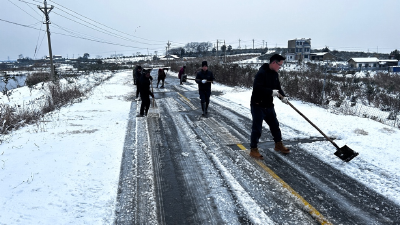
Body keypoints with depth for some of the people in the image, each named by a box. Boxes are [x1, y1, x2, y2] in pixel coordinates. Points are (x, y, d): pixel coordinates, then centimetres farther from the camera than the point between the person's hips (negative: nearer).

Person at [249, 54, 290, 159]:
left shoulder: (275, 74, 8)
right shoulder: (261, 73, -20)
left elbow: (278, 87, 12)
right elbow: (257, 88, -30)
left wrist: (283, 97, -6)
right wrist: (271, 92, -31)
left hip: (269, 105, 9)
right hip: (258, 105, -9)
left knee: (275, 125, 19)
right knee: (257, 128, -2)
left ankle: (278, 144, 37)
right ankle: (253, 150, 11)